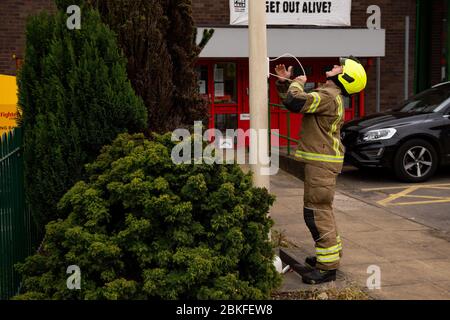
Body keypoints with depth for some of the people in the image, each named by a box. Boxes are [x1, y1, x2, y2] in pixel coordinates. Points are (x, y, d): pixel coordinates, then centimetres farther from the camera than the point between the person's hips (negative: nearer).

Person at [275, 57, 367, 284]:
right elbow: (292, 103, 23)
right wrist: (283, 82, 11)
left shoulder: (328, 97, -17)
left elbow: (295, 102, -29)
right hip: (322, 161, 11)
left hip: (322, 163, -11)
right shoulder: (328, 95, 17)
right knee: (323, 210, 21)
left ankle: (328, 266, -4)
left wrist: (298, 82, -10)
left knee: (317, 212, -9)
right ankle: (332, 254, 33)